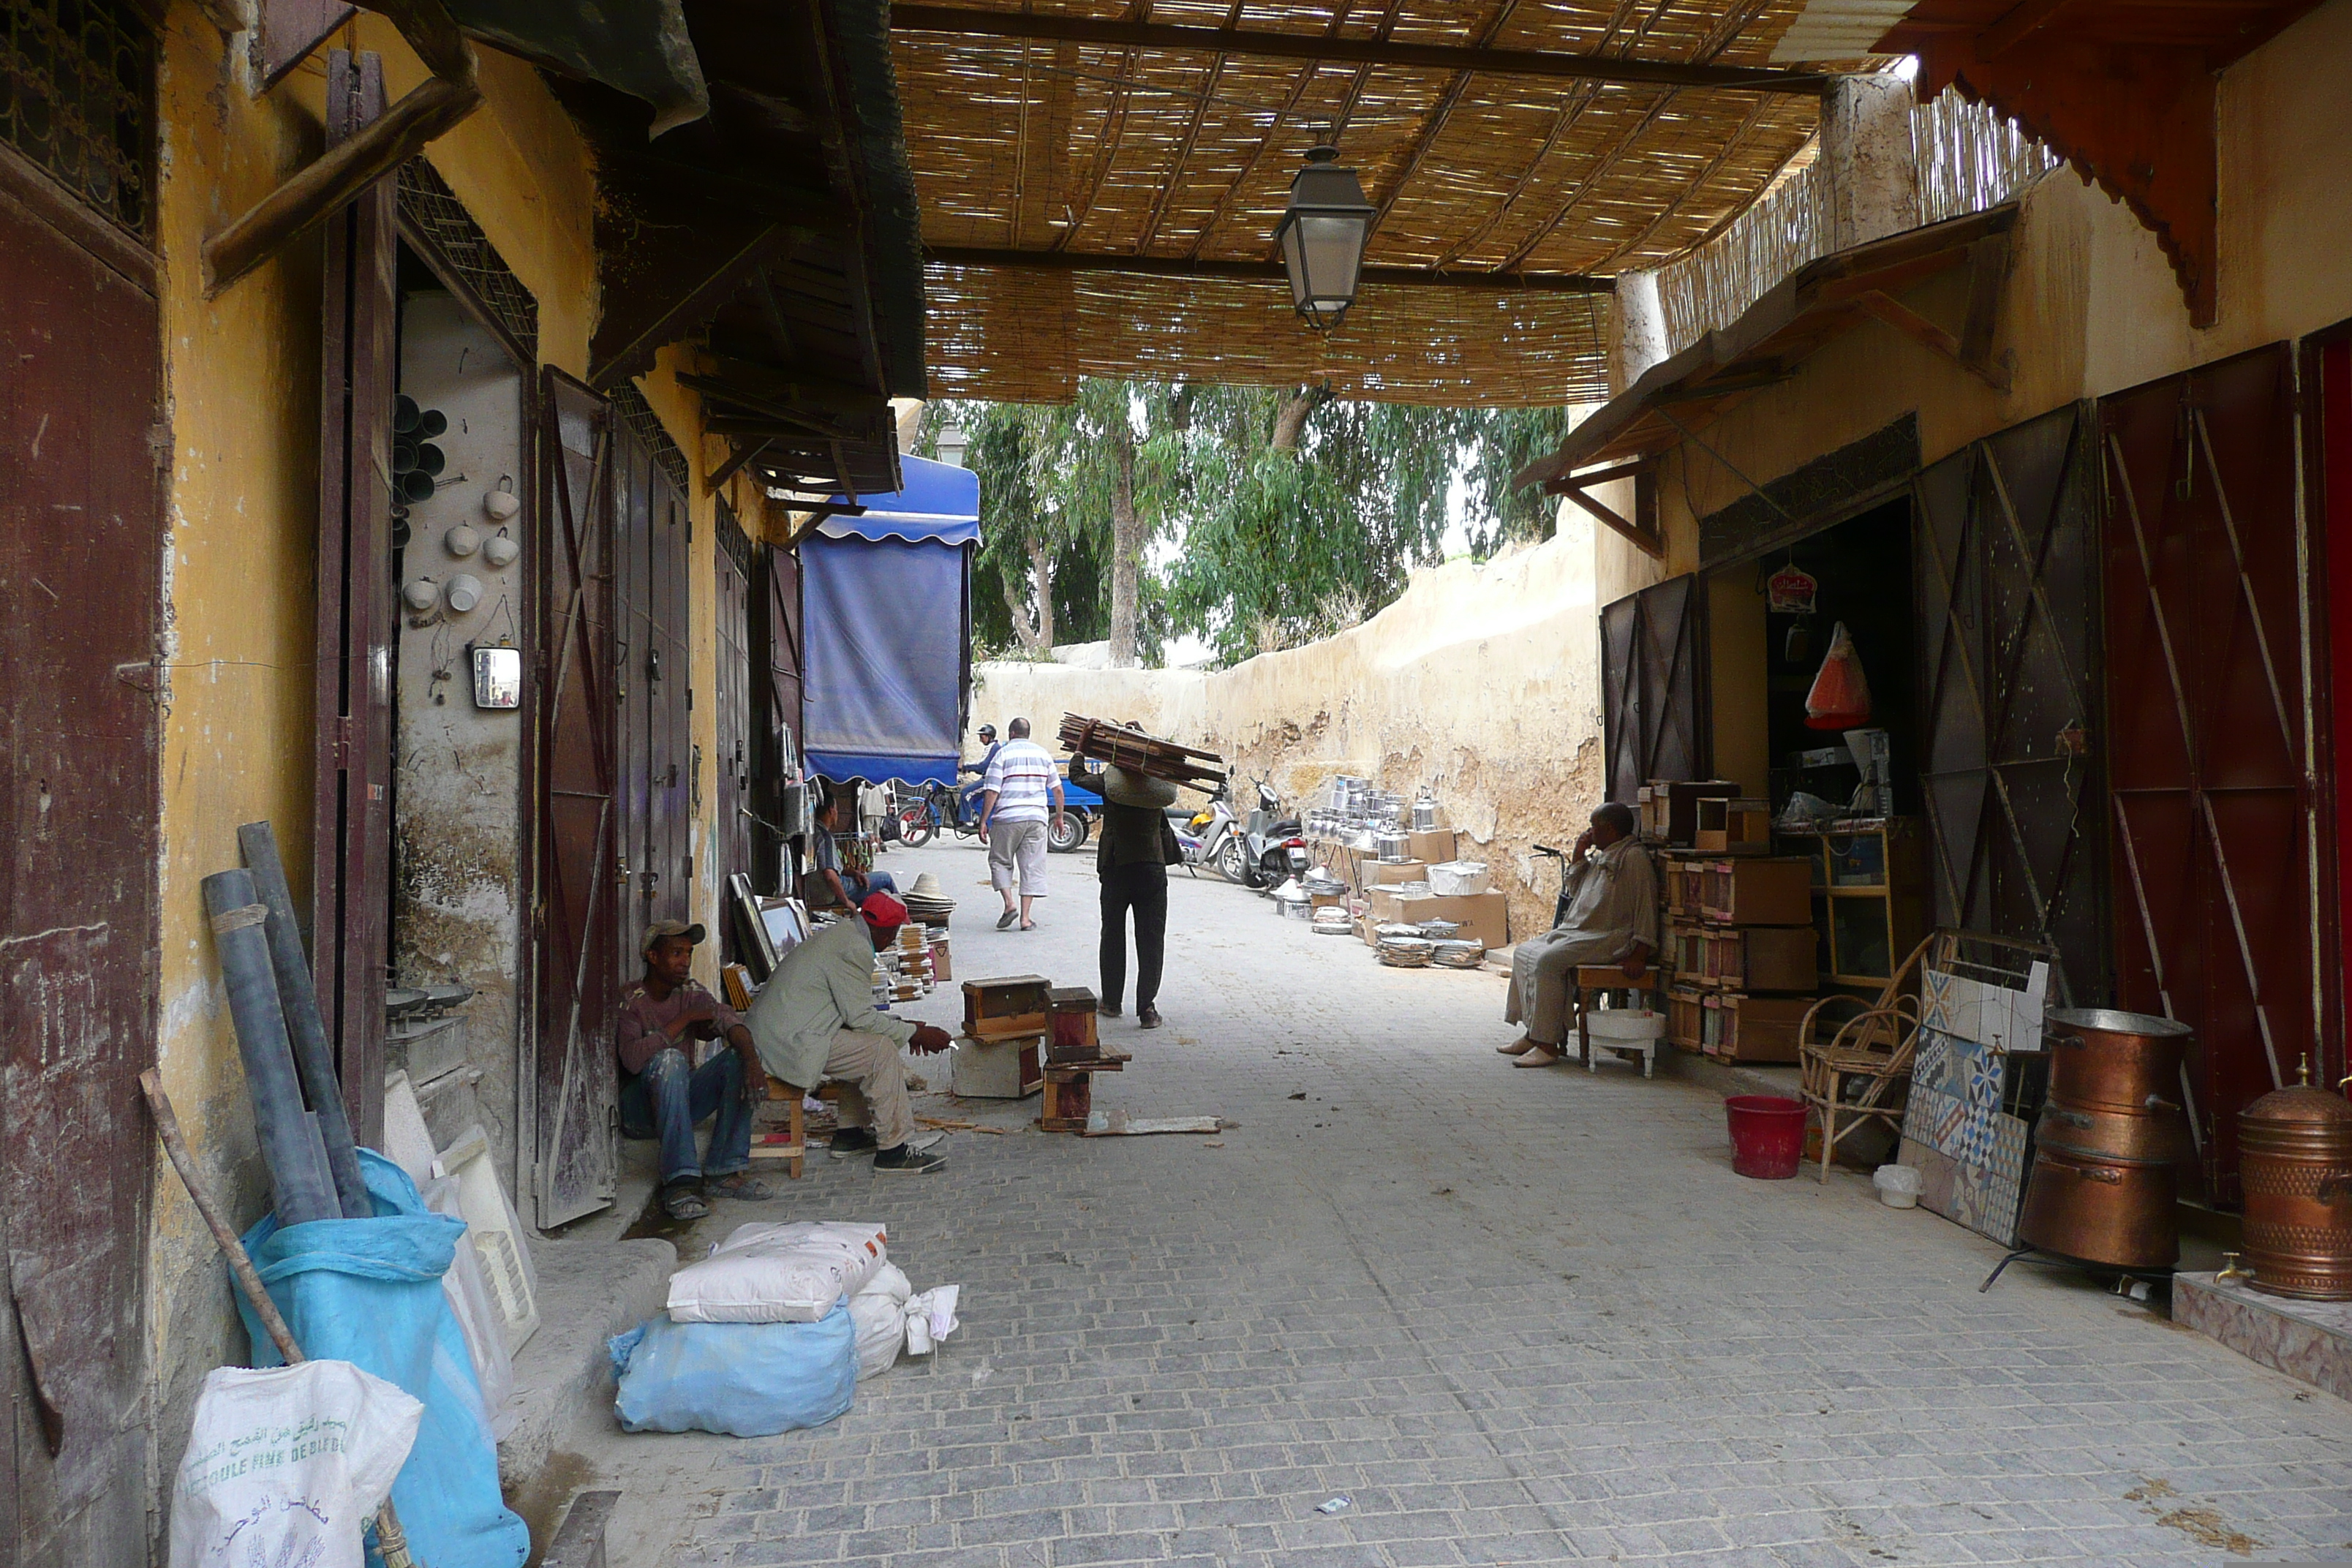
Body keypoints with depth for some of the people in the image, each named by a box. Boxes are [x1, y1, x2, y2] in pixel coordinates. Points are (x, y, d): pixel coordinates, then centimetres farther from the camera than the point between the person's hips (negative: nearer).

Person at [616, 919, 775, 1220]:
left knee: (738, 1057, -15)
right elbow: (632, 1059, -30)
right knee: (669, 1058, -33)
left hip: (682, 1100, 5)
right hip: (638, 1111, -5)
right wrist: (683, 1020, -24)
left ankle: (723, 1172, -17)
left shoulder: (691, 993, 4)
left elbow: (728, 1020, -16)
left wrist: (752, 1059, -36)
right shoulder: (630, 1001, -13)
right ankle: (680, 1182, -38)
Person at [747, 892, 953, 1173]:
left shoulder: (840, 934, 16)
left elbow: (853, 1010, 21)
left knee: (867, 1047, 20)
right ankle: (892, 1150, -8)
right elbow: (860, 1017, -15)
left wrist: (902, 1025, 16)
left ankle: (850, 1134, 22)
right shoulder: (855, 949, -16)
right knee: (882, 1050, -13)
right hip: (792, 1042, -11)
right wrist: (913, 1033, -7)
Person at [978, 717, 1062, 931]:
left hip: (1007, 818, -3)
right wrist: (1059, 816, 23)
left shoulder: (1003, 754, 0)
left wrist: (983, 821, -4)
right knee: (1031, 866, 4)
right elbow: (1057, 789, 13)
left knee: (1000, 861, 12)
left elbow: (992, 791, -7)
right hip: (1037, 817, 3)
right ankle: (1026, 918, 1)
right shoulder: (1043, 754, 11)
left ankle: (1009, 904, -5)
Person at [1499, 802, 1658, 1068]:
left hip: (1609, 939, -10)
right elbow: (1575, 892, 24)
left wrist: (1639, 954, -20)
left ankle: (1548, 1044, -23)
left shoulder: (1634, 857, -10)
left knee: (1548, 961, -27)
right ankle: (1534, 1034, 2)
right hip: (1576, 931, 10)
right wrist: (1578, 858, 11)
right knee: (1524, 952, 1)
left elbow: (1646, 906, -15)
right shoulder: (1600, 857, 20)